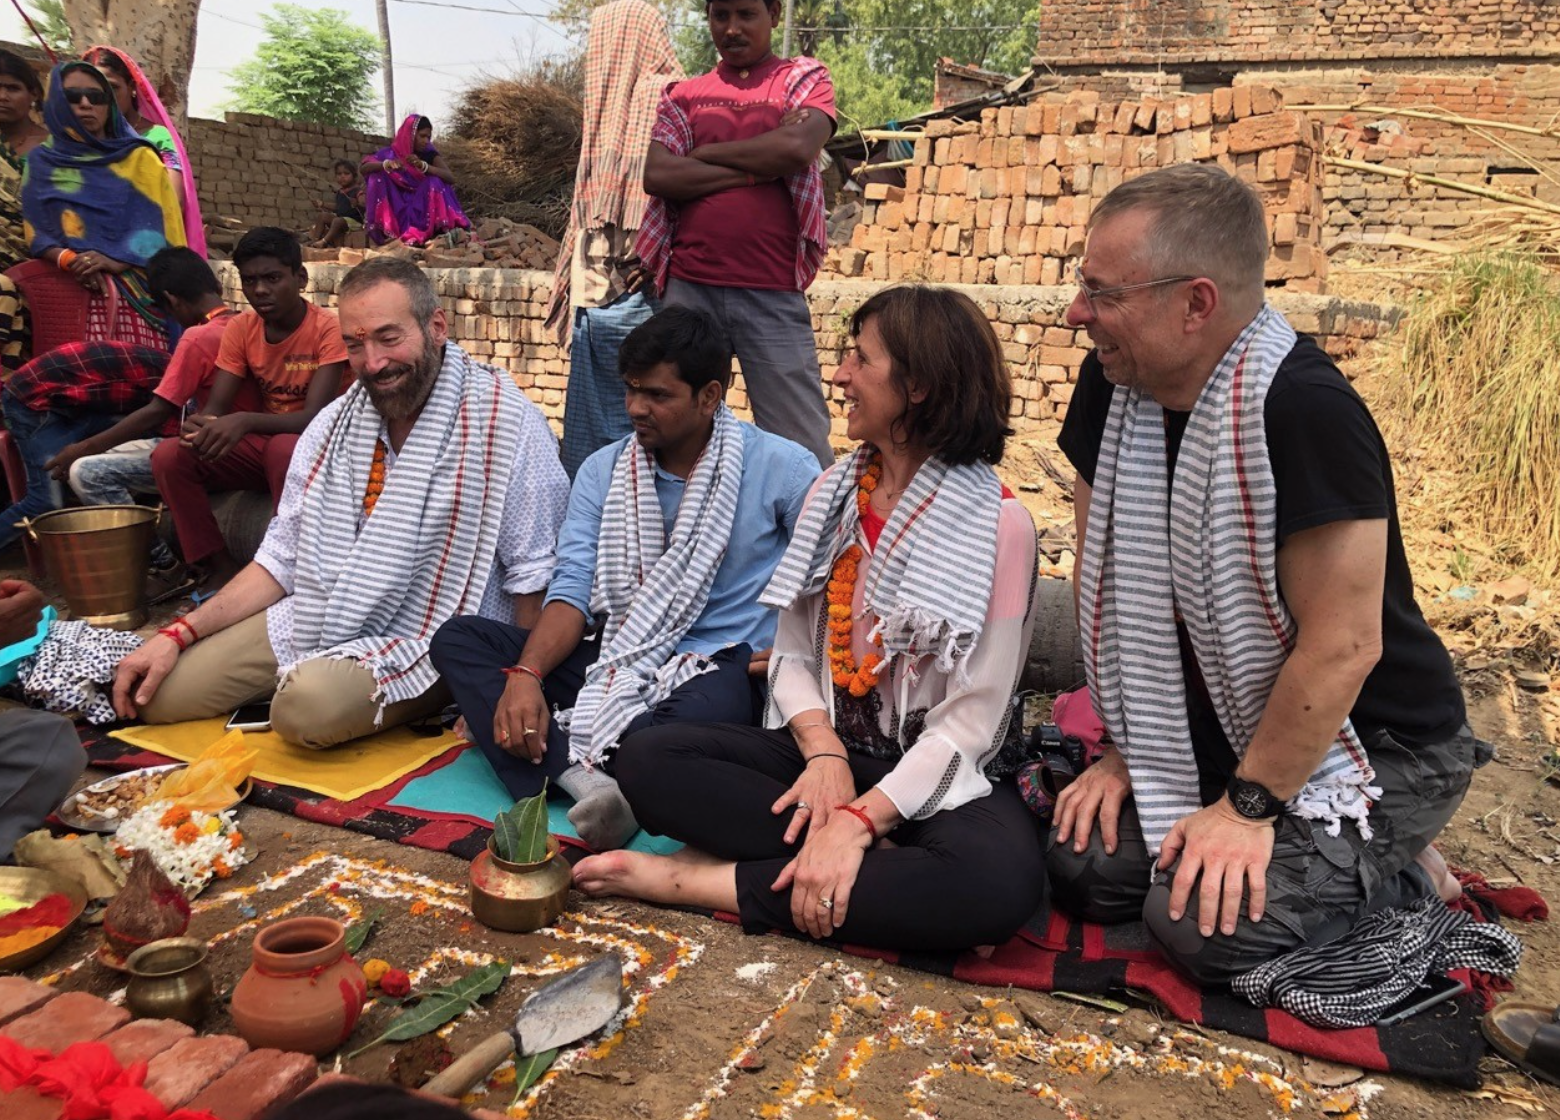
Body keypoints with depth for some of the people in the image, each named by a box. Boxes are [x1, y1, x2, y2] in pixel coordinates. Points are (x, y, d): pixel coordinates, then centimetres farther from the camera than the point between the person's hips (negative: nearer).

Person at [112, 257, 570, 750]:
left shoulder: (505, 422, -15)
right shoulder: (336, 422, 7)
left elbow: (535, 576, -14)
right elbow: (284, 558, 10)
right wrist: (178, 635, 1)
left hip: (426, 642, -6)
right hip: (318, 618, 6)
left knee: (310, 702, -33)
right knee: (152, 694, -1)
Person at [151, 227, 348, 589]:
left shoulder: (329, 329, -16)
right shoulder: (240, 329, 1)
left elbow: (315, 417, -26)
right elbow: (216, 407, -4)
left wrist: (246, 421, -42)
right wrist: (199, 424, -29)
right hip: (263, 442, 6)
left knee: (283, 449, -39)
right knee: (169, 457, -15)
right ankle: (220, 568, -9)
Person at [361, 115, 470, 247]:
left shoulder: (430, 154, -1)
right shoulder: (392, 153, 0)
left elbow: (451, 178, -18)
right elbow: (364, 168, -13)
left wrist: (423, 165, -33)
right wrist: (387, 164, -33)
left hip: (423, 207, -1)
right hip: (398, 209, 1)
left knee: (435, 181, -23)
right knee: (377, 175, -18)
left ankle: (441, 230, -31)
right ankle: (388, 232, -26)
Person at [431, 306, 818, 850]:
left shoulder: (781, 468, -3)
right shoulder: (603, 470, 7)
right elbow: (572, 591, -2)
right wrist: (525, 674, -19)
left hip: (724, 666, -5)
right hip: (620, 662, 5)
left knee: (711, 706, -43)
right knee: (458, 638, -14)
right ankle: (585, 781, -34)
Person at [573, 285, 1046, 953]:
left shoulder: (998, 523, -11)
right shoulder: (833, 492, 6)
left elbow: (973, 716, -15)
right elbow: (792, 653, 5)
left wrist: (860, 818, -26)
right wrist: (822, 750, -15)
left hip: (936, 773, -4)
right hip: (827, 749, 5)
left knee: (998, 881, -37)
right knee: (648, 760, -16)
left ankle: (705, 883, -24)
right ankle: (880, 871, -18)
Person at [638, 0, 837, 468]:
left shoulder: (805, 78, 11)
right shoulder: (684, 94, 15)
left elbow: (798, 147, -9)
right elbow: (657, 175, -1)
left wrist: (704, 153, 0)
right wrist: (757, 168, -6)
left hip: (774, 293, -2)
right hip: (688, 287, 3)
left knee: (799, 442, -3)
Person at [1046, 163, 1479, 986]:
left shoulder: (1304, 409, -28)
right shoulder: (1110, 387, -6)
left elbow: (1341, 647, -26)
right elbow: (1105, 582, 1)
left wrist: (1249, 807, -19)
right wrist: (1127, 750, 3)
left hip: (1374, 747, -7)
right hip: (1221, 734, 7)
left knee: (1207, 924, -22)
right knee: (1080, 869, -5)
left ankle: (1394, 872, 8)